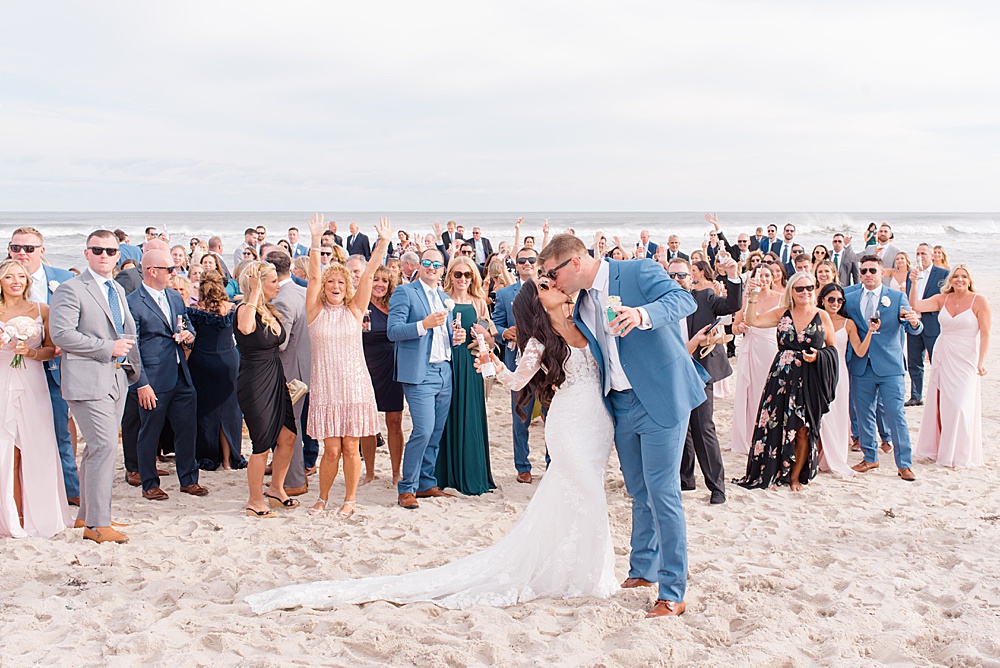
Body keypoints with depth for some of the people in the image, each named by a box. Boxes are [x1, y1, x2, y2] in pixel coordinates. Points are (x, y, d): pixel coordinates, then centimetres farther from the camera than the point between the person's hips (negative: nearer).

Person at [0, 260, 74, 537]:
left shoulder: (41, 310, 6)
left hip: (33, 387, 1)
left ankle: (38, 515, 10)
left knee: (36, 451, -1)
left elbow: (52, 349, 7)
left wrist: (31, 352, -11)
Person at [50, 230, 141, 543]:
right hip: (87, 381, -8)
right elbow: (61, 333, -17)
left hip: (116, 380, 8)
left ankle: (87, 514, 24)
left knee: (98, 448, 13)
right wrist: (109, 347, -16)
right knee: (104, 445, -13)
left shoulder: (118, 290, 18)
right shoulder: (70, 289, -7)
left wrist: (130, 359, 10)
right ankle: (97, 524, -6)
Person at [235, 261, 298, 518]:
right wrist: (255, 292, -34)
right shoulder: (245, 309, -15)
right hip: (254, 384, -8)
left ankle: (275, 489, 28)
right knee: (262, 445, -1)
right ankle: (255, 501, 15)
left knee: (287, 437, 9)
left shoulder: (271, 311, 11)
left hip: (276, 381, 8)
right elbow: (245, 328, -40)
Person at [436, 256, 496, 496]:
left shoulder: (479, 303, 11)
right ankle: (445, 474, 11)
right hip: (446, 364, -2)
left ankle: (470, 476, 12)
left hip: (470, 367, 2)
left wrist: (485, 334, -6)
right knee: (447, 417, 0)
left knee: (470, 418, 3)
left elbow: (490, 343, 14)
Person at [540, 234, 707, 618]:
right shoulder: (582, 305, 12)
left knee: (662, 494, -6)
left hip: (660, 400, -7)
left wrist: (642, 314, -39)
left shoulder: (639, 272, -10)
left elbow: (683, 300, -24)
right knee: (638, 493, 18)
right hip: (622, 406, 7)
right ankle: (643, 571, 35)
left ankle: (672, 594, 2)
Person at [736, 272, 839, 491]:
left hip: (809, 380, -1)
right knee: (776, 426, 1)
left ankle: (795, 476, 18)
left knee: (803, 429, 3)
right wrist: (753, 297, -13)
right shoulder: (782, 313, 4)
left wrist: (818, 356, -10)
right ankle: (773, 473, 14)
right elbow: (752, 320, -3)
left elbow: (832, 348, 8)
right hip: (782, 377, 1)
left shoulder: (822, 316, 2)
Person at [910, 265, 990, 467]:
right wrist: (914, 284, -17)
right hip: (942, 357, 4)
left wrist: (981, 361, -16)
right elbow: (915, 305, -5)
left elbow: (985, 335, -9)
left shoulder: (979, 301, -7)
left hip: (965, 359, -4)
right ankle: (938, 449, 22)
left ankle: (959, 454, 10)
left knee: (959, 406, -5)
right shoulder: (942, 299, 5)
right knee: (938, 403, 8)